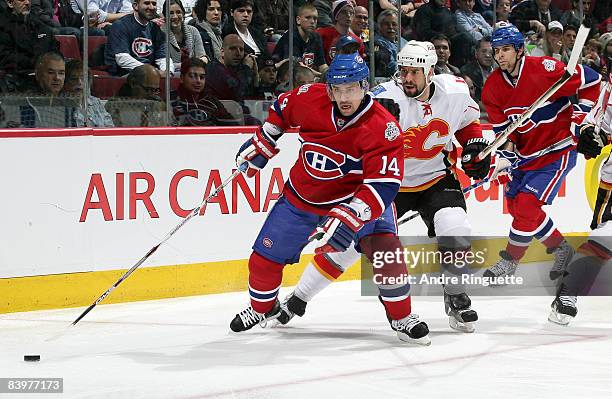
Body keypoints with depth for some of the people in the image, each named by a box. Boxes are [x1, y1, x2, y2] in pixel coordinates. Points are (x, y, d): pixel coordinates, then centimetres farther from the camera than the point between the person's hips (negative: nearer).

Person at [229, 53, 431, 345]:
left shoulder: (383, 128, -28)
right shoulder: (309, 99, -18)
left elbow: (383, 184, -34)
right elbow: (283, 108, 7)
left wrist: (348, 218, -43)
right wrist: (261, 143, 8)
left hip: (356, 197, -3)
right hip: (301, 197, 3)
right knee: (265, 259, 5)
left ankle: (402, 318, 0)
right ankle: (262, 308, 35)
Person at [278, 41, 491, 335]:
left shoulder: (455, 92, -10)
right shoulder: (387, 97, -23)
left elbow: (468, 121, 13)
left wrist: (475, 146, -3)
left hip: (436, 178, 2)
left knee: (455, 234, -21)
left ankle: (456, 298, 4)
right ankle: (298, 298, 10)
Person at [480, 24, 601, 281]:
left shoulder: (545, 69, -22)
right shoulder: (493, 87, -4)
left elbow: (590, 81, -14)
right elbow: (503, 127, 1)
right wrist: (507, 156, -16)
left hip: (558, 148, -7)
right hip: (526, 152, 7)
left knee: (528, 204, -15)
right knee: (516, 205, 9)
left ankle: (509, 262, 1)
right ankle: (560, 249, 28)